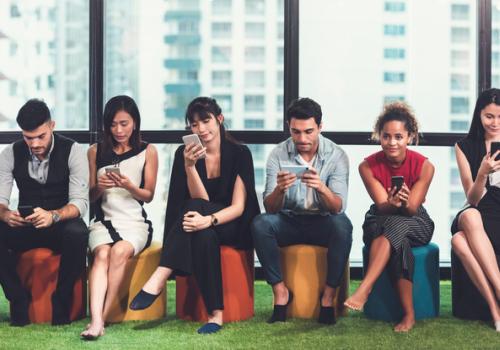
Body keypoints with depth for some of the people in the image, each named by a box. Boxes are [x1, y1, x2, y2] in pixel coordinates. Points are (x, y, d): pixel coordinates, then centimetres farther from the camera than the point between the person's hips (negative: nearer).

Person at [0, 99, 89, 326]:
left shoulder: (73, 151, -12)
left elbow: (80, 202, -19)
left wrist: (53, 216, -41)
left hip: (62, 224, -2)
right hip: (24, 226, 3)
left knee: (77, 233, -38)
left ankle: (62, 300, -15)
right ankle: (18, 298, -10)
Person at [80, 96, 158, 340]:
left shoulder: (147, 152, 7)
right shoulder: (96, 151, 12)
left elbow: (149, 195, 8)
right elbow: (90, 197, 14)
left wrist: (129, 186, -13)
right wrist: (99, 187, -9)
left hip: (135, 221, -1)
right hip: (103, 221, 1)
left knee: (120, 251, -33)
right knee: (102, 254, -32)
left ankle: (100, 318, -30)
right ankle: (96, 321, -47)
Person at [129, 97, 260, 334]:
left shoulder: (239, 153, -6)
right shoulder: (184, 154, -1)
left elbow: (238, 207, -13)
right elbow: (201, 199, -12)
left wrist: (209, 220, -33)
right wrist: (189, 166, -28)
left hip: (233, 228, -2)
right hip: (205, 228, 2)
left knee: (195, 208, -34)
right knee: (203, 237, -37)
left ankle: (159, 278, -35)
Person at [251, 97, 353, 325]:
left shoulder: (336, 156, -10)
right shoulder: (278, 155, -8)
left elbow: (339, 208, -18)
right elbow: (270, 208, -13)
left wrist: (322, 188, -39)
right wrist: (279, 189, -36)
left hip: (322, 223, -1)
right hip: (288, 222, 1)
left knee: (343, 225, -34)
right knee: (260, 224, -29)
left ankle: (329, 295, -21)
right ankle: (280, 291, -16)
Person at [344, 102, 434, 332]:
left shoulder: (424, 166, -15)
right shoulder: (368, 166, -13)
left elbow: (412, 209, -15)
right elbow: (382, 206, -17)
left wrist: (404, 202, -40)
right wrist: (392, 203, -41)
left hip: (416, 224, -1)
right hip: (380, 223, 1)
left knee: (396, 226, -38)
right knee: (399, 242, -37)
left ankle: (363, 291, -47)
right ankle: (408, 314, -37)